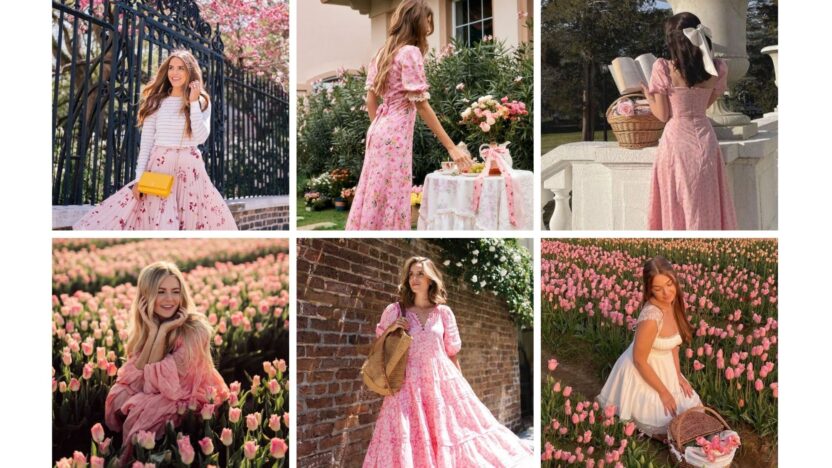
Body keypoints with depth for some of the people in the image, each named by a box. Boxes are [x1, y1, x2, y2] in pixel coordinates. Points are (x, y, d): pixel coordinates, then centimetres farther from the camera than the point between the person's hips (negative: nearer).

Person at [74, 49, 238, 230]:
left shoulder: (202, 102, 5)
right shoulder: (156, 102, 7)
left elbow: (201, 137, -9)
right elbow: (146, 142, 5)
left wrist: (194, 103, -10)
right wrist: (139, 176, -3)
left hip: (189, 169, -1)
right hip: (158, 167, 1)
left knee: (191, 220, -3)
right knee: (154, 220, -6)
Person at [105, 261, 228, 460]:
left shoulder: (195, 329, -24)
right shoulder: (143, 325, -6)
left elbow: (165, 380, -24)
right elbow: (138, 372, -16)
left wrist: (163, 330, -29)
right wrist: (153, 330, -25)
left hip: (186, 398, -5)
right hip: (149, 392, 5)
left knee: (142, 412, -27)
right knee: (118, 397, -20)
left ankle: (129, 459, -1)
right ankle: (115, 452, 2)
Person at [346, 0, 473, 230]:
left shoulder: (383, 53, 13)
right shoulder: (410, 52, -11)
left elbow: (370, 99, 14)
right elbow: (421, 105, -15)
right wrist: (451, 147, -15)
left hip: (379, 130, 9)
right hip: (396, 133, -9)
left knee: (374, 197, 11)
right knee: (391, 199, -4)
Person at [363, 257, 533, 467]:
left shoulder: (443, 312, 5)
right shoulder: (395, 311, 2)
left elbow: (451, 353, 10)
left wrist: (460, 386, 10)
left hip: (443, 380, 1)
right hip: (410, 384, -1)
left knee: (453, 432, 0)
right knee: (408, 440, -6)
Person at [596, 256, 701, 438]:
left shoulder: (672, 303, -10)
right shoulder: (651, 317, -35)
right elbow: (639, 360, -25)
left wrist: (678, 376, 0)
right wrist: (664, 392, -17)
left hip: (663, 368, 8)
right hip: (641, 372, -8)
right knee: (666, 424, -2)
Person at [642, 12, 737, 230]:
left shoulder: (663, 68, -13)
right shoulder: (717, 69, -2)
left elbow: (663, 114, -8)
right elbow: (706, 103, 10)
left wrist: (645, 92, 8)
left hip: (676, 141, -3)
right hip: (705, 140, 3)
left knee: (677, 206, 6)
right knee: (706, 205, 12)